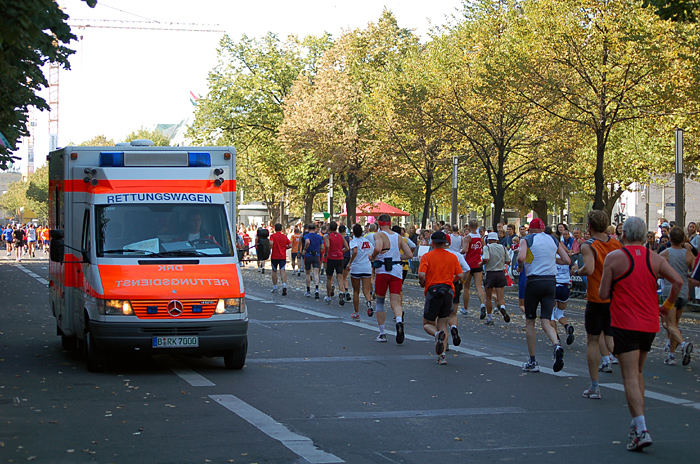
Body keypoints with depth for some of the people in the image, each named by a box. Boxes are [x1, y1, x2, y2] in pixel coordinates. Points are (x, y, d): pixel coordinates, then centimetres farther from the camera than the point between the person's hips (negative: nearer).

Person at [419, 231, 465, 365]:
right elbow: (459, 276, 4)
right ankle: (442, 355, -3)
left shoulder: (427, 256, -3)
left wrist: (422, 283, 7)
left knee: (427, 324, 11)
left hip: (432, 290, -3)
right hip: (448, 291, 3)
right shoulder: (452, 257, 7)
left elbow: (421, 275, -14)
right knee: (443, 324, 11)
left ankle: (437, 334, -25)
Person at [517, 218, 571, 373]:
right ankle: (556, 345, -28)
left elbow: (521, 258, -19)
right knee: (546, 321, 4)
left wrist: (519, 263, 4)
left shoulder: (527, 240, -1)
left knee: (530, 322, 9)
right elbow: (567, 260, 8)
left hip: (534, 282, -3)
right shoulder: (553, 240, 11)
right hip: (551, 281, 3)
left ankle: (532, 362, 11)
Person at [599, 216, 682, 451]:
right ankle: (637, 422, 23)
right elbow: (678, 281, -4)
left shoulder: (614, 258, -5)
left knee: (630, 377, -8)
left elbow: (603, 295, -6)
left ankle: (641, 430, -20)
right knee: (638, 373, 22)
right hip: (650, 324, 5)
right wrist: (667, 306, 9)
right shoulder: (655, 258, 6)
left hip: (625, 324, -5)